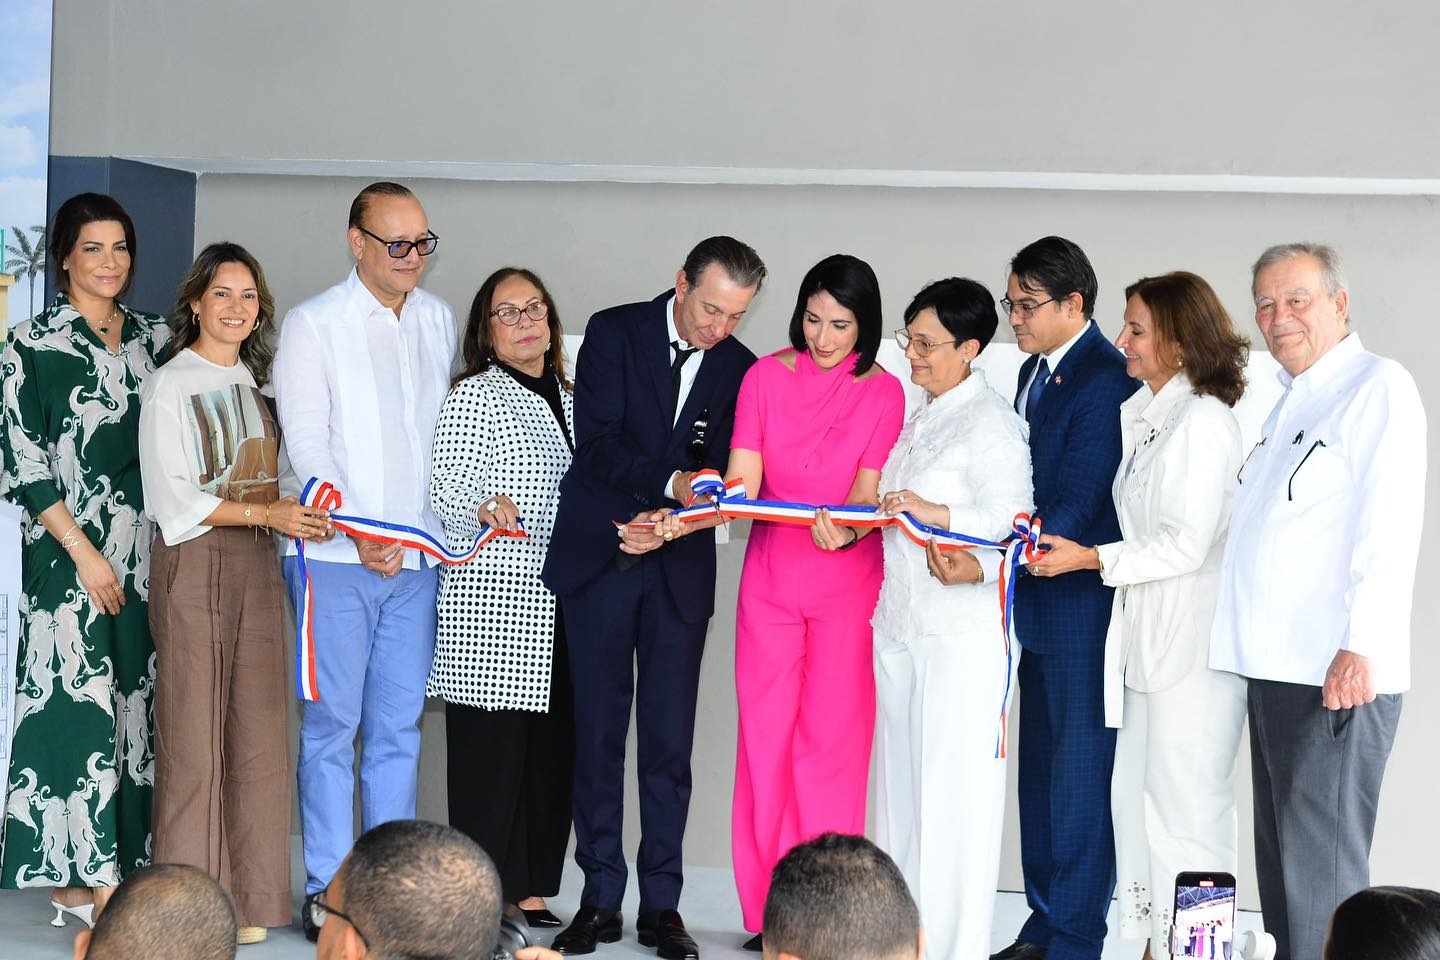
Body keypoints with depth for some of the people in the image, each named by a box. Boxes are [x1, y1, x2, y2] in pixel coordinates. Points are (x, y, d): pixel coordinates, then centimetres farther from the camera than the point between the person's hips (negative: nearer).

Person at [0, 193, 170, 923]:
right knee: (78, 704, -6)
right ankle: (80, 878, 0)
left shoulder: (154, 337, 10)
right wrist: (84, 552, -13)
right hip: (69, 554, -5)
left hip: (147, 553, 5)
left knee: (136, 703, 6)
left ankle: (123, 860, 13)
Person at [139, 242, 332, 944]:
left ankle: (245, 899, 10)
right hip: (194, 564, -6)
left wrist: (302, 511, 5)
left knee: (258, 730, 3)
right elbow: (173, 497, -11)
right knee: (194, 733, -5)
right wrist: (265, 512, -16)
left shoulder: (255, 380, 15)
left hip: (258, 564, 6)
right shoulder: (170, 385, -4)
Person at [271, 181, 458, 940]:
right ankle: (329, 889, 6)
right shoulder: (312, 326, -3)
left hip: (418, 555, 4)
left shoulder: (438, 320, 13)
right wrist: (359, 531, -15)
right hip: (337, 557, -4)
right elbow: (307, 444, -8)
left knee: (399, 726, 7)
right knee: (333, 723, -2)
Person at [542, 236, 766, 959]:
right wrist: (671, 483, -26)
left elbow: (719, 472, 4)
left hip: (678, 569, 2)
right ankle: (600, 900, 10)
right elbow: (596, 440, -13)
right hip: (599, 557, -1)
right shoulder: (614, 332, -3)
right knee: (598, 733, 3)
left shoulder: (739, 368, 4)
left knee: (670, 739, 2)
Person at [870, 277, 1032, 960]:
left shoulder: (992, 423, -8)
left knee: (955, 783, -7)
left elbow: (1005, 518, -16)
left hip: (965, 628, -8)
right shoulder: (912, 418, 18)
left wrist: (934, 513, -26)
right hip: (900, 620, 8)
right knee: (900, 775, 11)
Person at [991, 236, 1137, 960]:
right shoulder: (1035, 371, 14)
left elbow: (1076, 502, -22)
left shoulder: (1105, 380, -16)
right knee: (1041, 767, 15)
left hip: (1081, 606, -9)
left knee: (1079, 771, -1)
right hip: (1037, 601, 9)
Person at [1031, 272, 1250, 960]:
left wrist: (1092, 558, -13)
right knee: (1135, 796, 11)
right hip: (1148, 638, 9)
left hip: (1195, 644, -9)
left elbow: (1187, 543, -17)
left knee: (1185, 806, -3)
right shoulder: (1140, 414, 14)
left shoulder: (1203, 421, -13)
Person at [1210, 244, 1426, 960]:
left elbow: (1389, 526, -16)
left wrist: (1359, 648, -23)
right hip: (1276, 666, 9)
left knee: (1321, 868, -8)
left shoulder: (1379, 386, -6)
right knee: (1282, 862, 13)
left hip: (1336, 675, -9)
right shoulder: (1289, 401, 22)